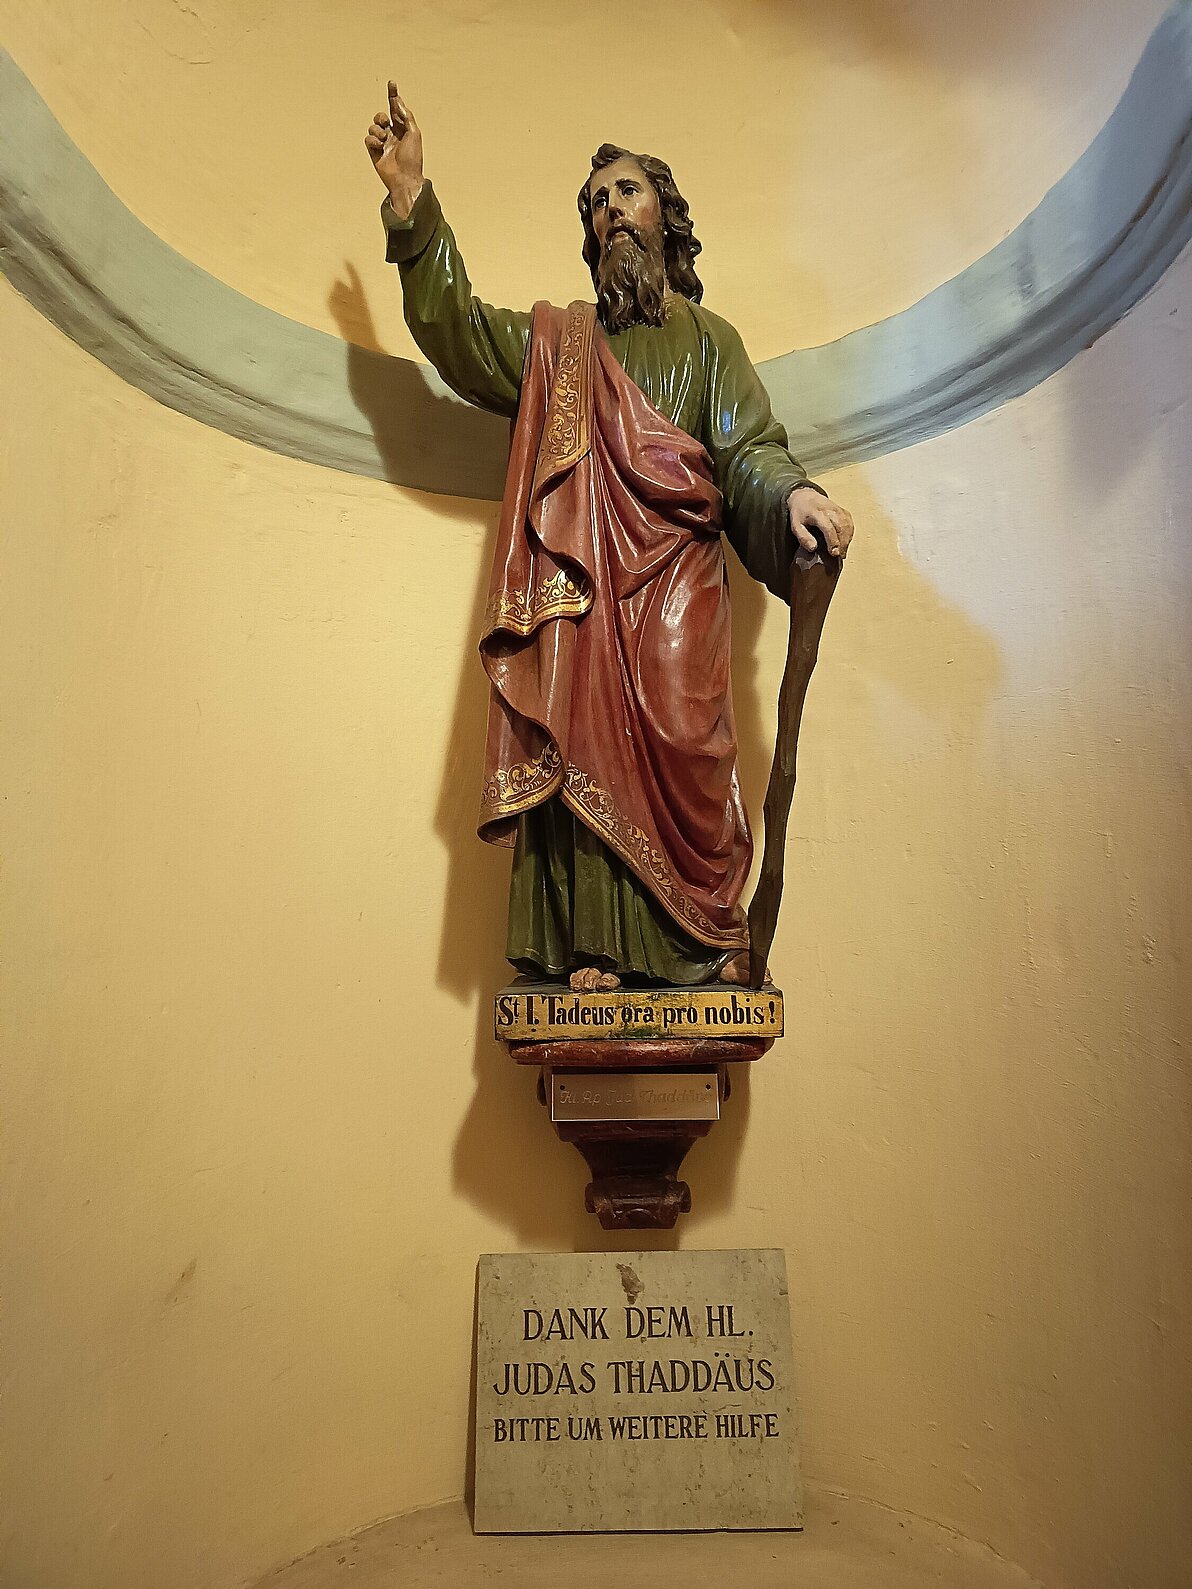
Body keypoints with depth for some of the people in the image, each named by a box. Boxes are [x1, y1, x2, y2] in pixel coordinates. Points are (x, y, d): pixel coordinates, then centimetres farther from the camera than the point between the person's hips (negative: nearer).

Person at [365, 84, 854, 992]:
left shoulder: (708, 339, 21)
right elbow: (461, 329, 10)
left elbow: (748, 447, 6)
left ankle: (707, 947, -8)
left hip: (673, 584, -1)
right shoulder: (556, 342, 25)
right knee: (584, 745, -11)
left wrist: (791, 494, -17)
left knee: (679, 746, -15)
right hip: (580, 584, 1)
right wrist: (411, 199, -1)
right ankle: (591, 952, -10)